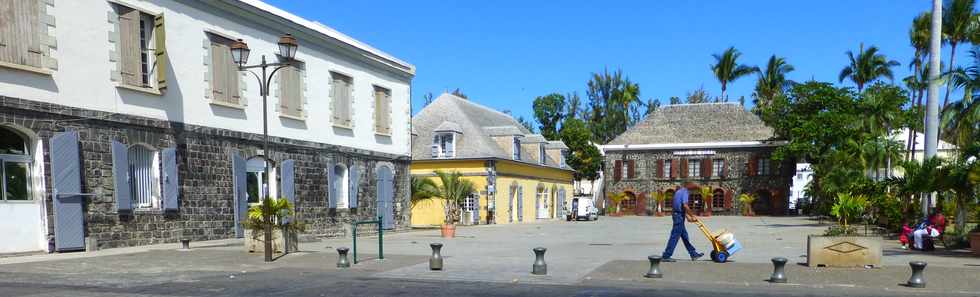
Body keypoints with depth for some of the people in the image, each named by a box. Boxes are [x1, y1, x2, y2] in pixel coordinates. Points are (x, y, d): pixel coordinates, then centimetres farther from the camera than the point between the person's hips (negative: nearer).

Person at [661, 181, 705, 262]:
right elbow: (685, 206, -25)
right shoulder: (685, 192, -12)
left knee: (685, 236, 15)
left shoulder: (678, 192, 18)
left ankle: (693, 254, 23)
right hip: (679, 216, -10)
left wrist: (687, 216, 18)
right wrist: (692, 216, -18)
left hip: (677, 214, 10)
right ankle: (666, 256, -2)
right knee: (674, 237, -5)